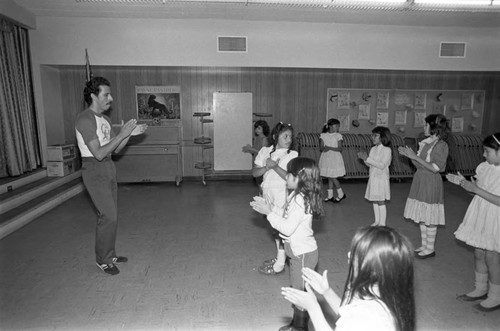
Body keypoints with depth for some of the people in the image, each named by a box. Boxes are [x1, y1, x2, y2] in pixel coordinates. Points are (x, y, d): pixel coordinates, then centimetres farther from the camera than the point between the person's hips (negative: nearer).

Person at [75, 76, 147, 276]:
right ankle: (103, 260, 12)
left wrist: (130, 134, -3)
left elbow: (116, 149, 12)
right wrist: (121, 134, -22)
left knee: (109, 215, 14)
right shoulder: (85, 119, -17)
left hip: (108, 169, 9)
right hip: (94, 171, -8)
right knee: (109, 216, -6)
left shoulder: (105, 119, 11)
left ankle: (109, 255, 27)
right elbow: (99, 154, -23)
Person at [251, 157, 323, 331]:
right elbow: (285, 215, 11)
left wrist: (269, 213, -21)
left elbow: (287, 228, -28)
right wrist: (269, 207, 1)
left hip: (304, 253, -10)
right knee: (297, 289, 22)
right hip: (298, 251, 10)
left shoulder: (301, 201, -27)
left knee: (301, 291, 7)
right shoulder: (296, 196, 4)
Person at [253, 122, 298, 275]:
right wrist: (267, 167, -17)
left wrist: (275, 166, -24)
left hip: (282, 195, -5)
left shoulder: (292, 154, -9)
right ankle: (279, 257, 36)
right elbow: (255, 172, 1)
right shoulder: (265, 151, 4)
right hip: (268, 194, 5)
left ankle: (279, 265, 14)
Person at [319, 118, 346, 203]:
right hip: (326, 158, 3)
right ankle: (330, 195, 20)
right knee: (329, 177, 9)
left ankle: (341, 194, 14)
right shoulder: (323, 135, 2)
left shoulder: (338, 136, -3)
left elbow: (340, 149, -8)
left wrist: (330, 148, -21)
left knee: (332, 177, -3)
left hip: (335, 158, -2)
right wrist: (324, 148, -22)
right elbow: (321, 148, 0)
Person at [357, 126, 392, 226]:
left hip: (381, 179, -7)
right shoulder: (373, 149, 8)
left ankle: (382, 224, 10)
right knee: (374, 201, 14)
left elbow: (382, 165, -21)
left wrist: (367, 158, -23)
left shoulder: (387, 150, -12)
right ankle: (377, 221, 28)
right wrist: (364, 158, -7)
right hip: (372, 178, 7)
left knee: (381, 202, 0)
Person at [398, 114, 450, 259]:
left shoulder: (441, 145, -14)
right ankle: (424, 245, 29)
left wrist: (414, 156, -21)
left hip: (431, 184, -8)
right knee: (421, 217, 15)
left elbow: (435, 168, -20)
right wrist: (408, 154, -1)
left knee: (430, 219, 3)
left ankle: (430, 249, 18)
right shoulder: (425, 143, 9)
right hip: (420, 181, 8)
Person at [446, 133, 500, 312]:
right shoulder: (485, 167, 2)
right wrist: (463, 182, -4)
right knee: (478, 253, 16)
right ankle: (481, 289, 34)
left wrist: (476, 189, -25)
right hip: (480, 216, 7)